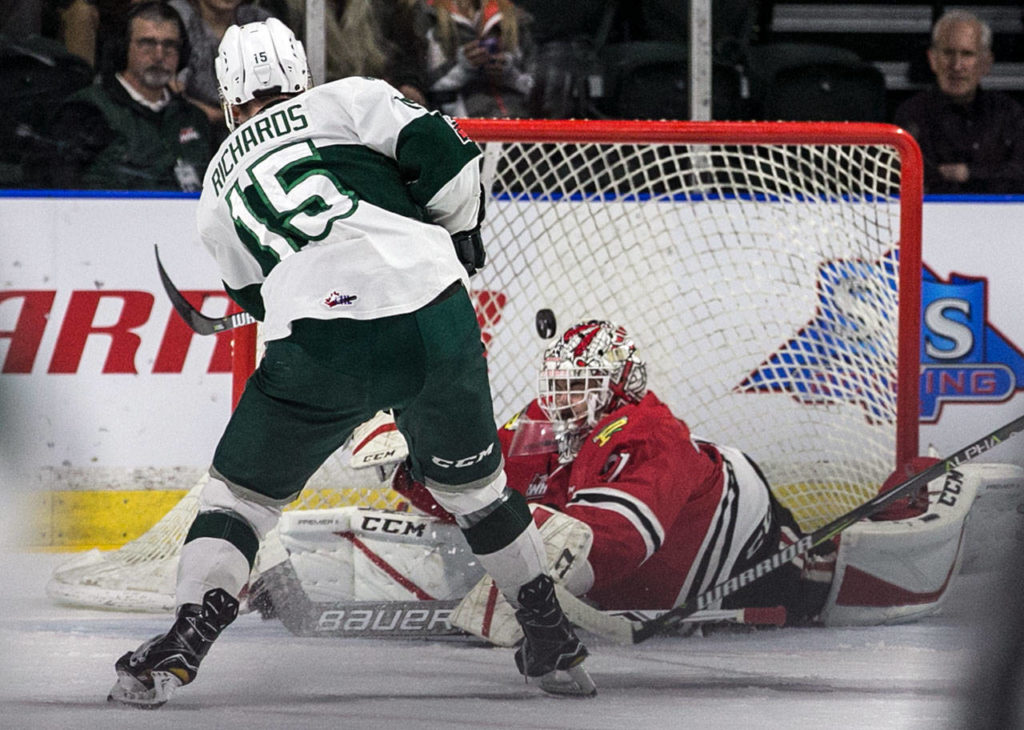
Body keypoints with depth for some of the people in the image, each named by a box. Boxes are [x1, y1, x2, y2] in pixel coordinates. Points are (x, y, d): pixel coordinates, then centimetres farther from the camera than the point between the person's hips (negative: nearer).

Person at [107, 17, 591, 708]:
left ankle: (185, 642, 0)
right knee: (471, 484, 22)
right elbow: (445, 157, 3)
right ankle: (553, 638, 30)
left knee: (241, 491, 15)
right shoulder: (348, 100, 15)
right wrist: (460, 237, 21)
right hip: (434, 325, 0)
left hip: (318, 356, 0)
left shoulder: (218, 190, 24)